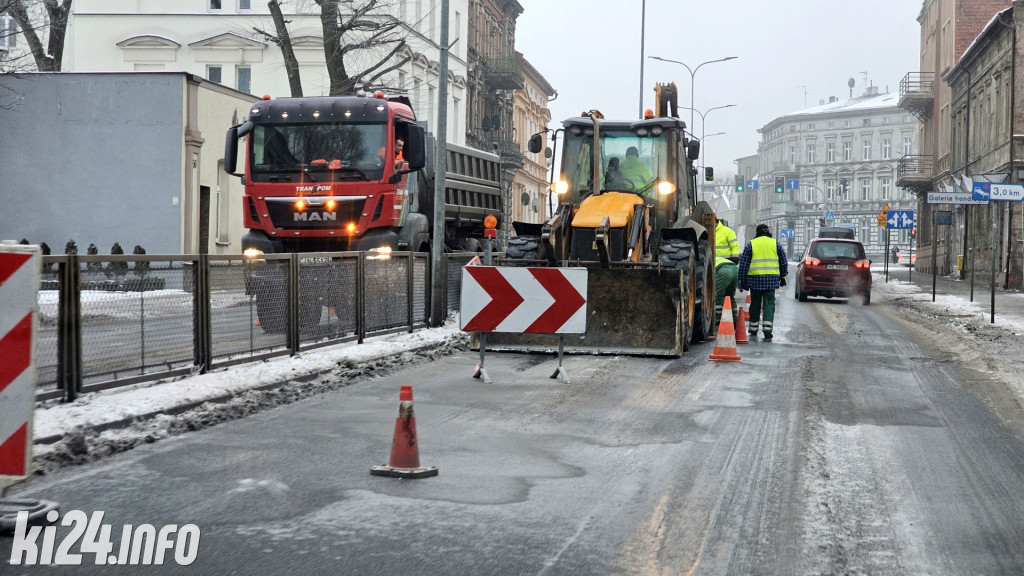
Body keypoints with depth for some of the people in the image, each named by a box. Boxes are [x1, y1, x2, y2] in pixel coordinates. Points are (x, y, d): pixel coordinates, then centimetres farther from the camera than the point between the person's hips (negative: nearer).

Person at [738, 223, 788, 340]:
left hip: (755, 279, 0)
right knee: (769, 304, 2)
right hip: (772, 280, 0)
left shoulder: (750, 245, 4)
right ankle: (767, 329, -10)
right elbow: (784, 263, 13)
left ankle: (753, 330, 16)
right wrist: (782, 277, 25)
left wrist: (742, 281, 7)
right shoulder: (775, 244, 7)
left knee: (755, 304, 11)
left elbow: (743, 264, 2)